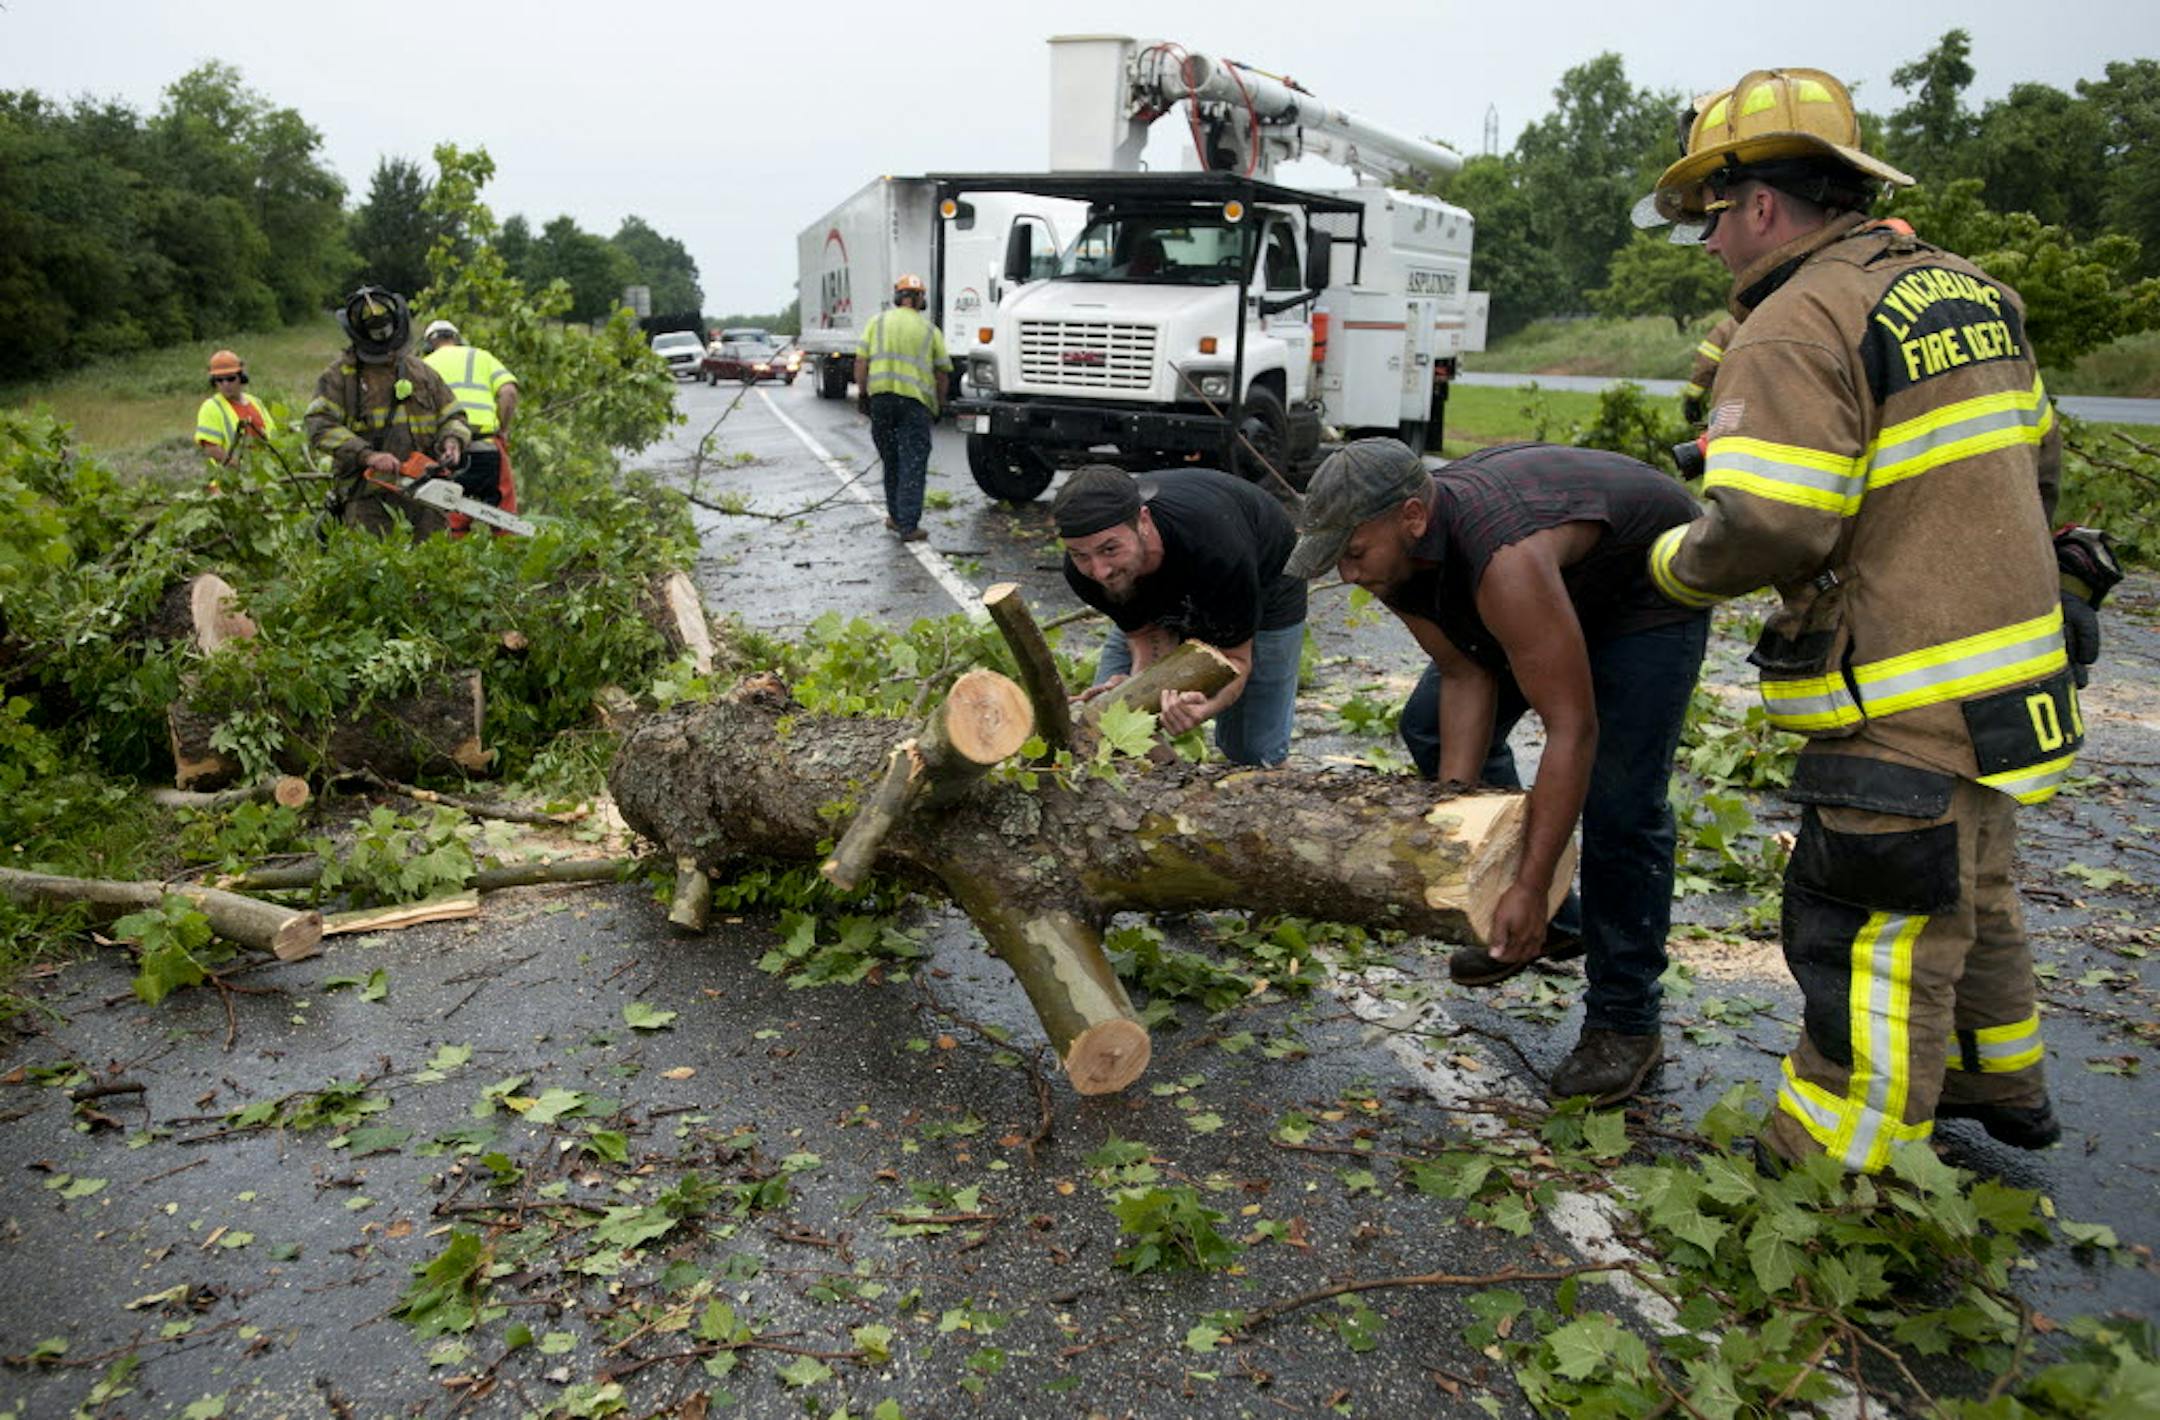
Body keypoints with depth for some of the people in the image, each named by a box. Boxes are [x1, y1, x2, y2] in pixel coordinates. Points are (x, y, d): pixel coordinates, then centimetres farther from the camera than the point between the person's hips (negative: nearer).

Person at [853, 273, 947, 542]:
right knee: (913, 464, -1)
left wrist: (862, 393, 10)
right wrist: (940, 403, 20)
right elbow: (941, 371, 9)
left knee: (891, 460, 16)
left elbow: (861, 361, 3)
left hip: (880, 396, 2)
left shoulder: (878, 321, 9)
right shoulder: (930, 329, 8)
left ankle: (896, 516, 23)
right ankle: (908, 527, -7)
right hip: (916, 400, -2)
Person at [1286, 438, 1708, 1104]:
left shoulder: (1504, 560, -45)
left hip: (1649, 592, -8)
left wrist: (1531, 887, -40)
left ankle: (1625, 1026, -1)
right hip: (1563, 582, 8)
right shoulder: (1394, 551, -20)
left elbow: (1571, 727, -42)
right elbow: (1465, 677, -13)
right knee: (1433, 728, 6)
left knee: (1619, 805, -16)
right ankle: (1530, 922, 19)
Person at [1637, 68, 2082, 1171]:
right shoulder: (1967, 291, 11)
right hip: (2011, 685, 10)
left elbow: (1765, 530, -28)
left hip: (1908, 717, -10)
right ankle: (2000, 1088, 48)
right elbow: (2034, 462, 20)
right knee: (1969, 896, 28)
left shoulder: (1796, 328, -19)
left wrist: (1677, 563, -9)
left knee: (1872, 955, -3)